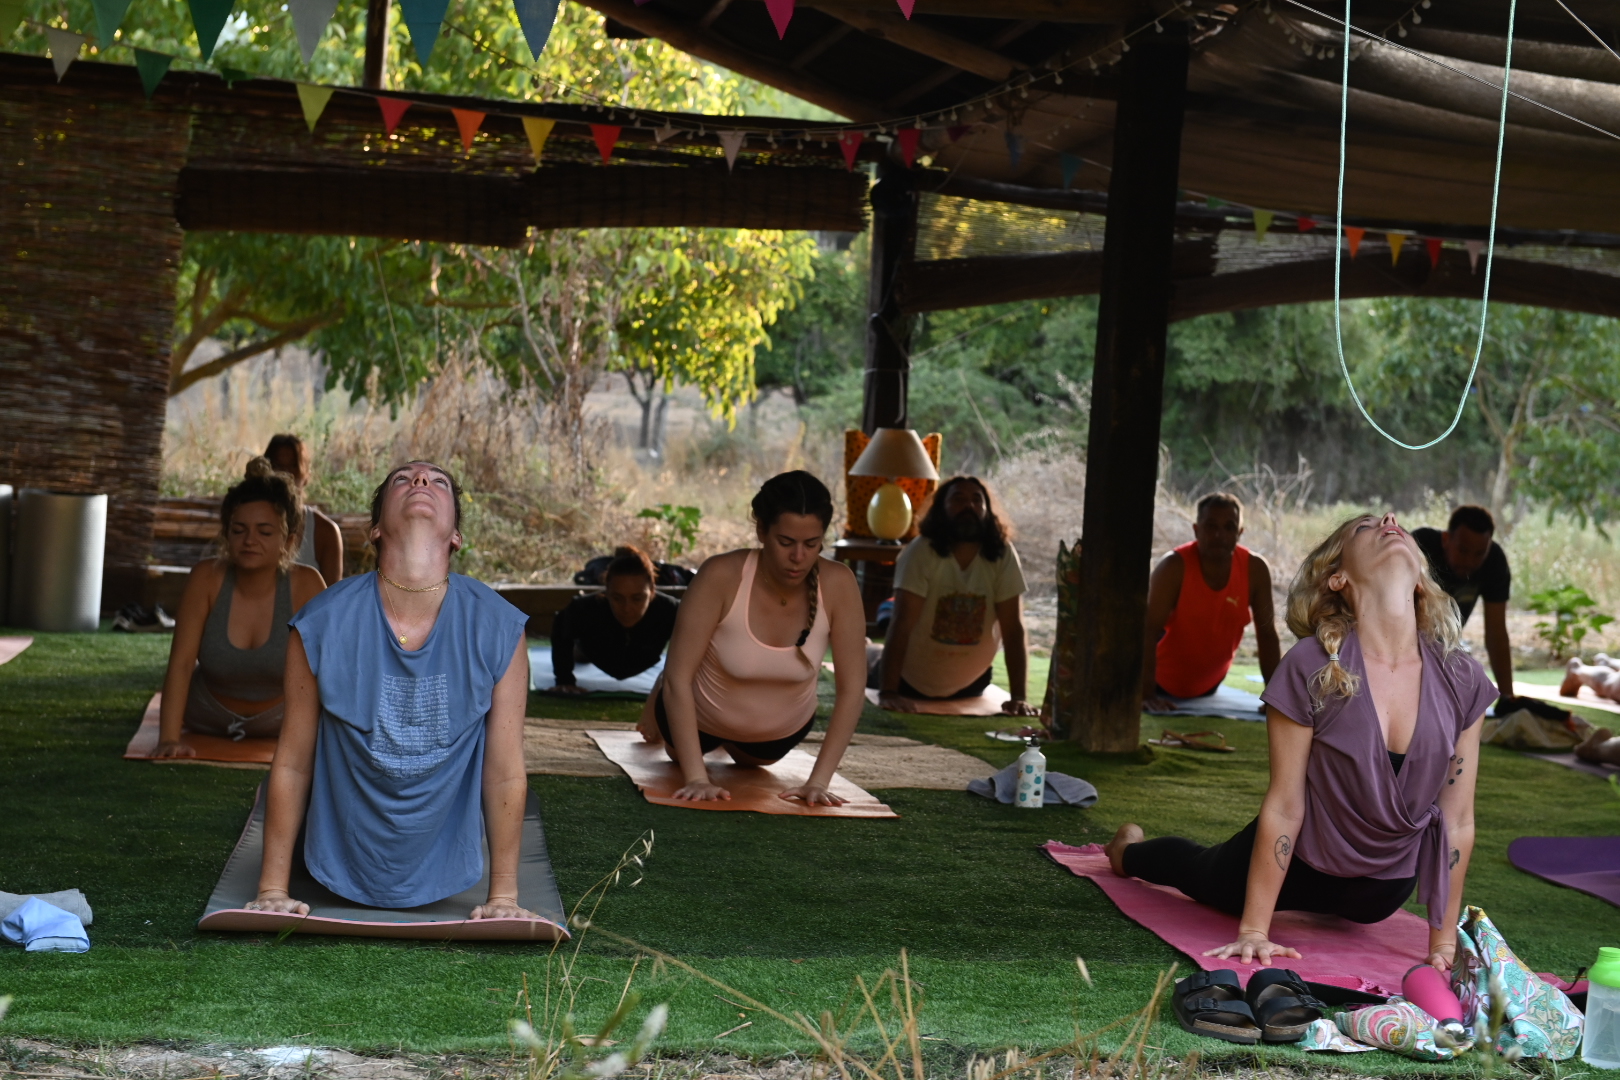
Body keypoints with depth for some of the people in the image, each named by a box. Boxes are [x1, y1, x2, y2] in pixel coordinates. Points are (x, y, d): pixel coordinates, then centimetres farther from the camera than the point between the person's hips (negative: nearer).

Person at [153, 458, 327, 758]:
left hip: (275, 722, 0)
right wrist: (168, 740, -37)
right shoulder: (207, 578, -26)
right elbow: (180, 663, -28)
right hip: (205, 719, 0)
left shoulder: (305, 585, -27)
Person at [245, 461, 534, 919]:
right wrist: (272, 890, -6)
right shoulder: (322, 624, -20)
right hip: (341, 867, -1)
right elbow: (292, 765, -11)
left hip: (442, 875, 1)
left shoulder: (499, 629, -20)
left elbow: (506, 775, -12)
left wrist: (503, 897, -8)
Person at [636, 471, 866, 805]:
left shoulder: (838, 584, -31)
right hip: (702, 718, -2)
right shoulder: (722, 576, -37)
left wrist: (819, 780, -32)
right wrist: (696, 777, -39)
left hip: (781, 732, 2)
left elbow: (851, 689, -26)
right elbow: (678, 677, -33)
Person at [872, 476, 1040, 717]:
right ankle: (874, 659, 52)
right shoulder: (921, 551, -28)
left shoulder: (1004, 555, -22)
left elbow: (1014, 629, -22)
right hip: (912, 678, -3)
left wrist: (1020, 697, -29)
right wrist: (888, 692, -39)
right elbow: (901, 624, -32)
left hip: (971, 682, 3)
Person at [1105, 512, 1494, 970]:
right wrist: (1252, 932, -15)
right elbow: (1284, 807, -20)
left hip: (1384, 887, 2)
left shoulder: (1463, 680, -19)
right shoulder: (1311, 668, -27)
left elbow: (1457, 821, -11)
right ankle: (1130, 850, 58)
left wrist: (1443, 943, -7)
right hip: (1302, 864, -2)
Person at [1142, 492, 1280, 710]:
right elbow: (1149, 632, -33)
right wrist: (1147, 695, -40)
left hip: (1210, 684, 5)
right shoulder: (1174, 567, -29)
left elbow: (1267, 634, -12)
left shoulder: (1255, 570, -18)